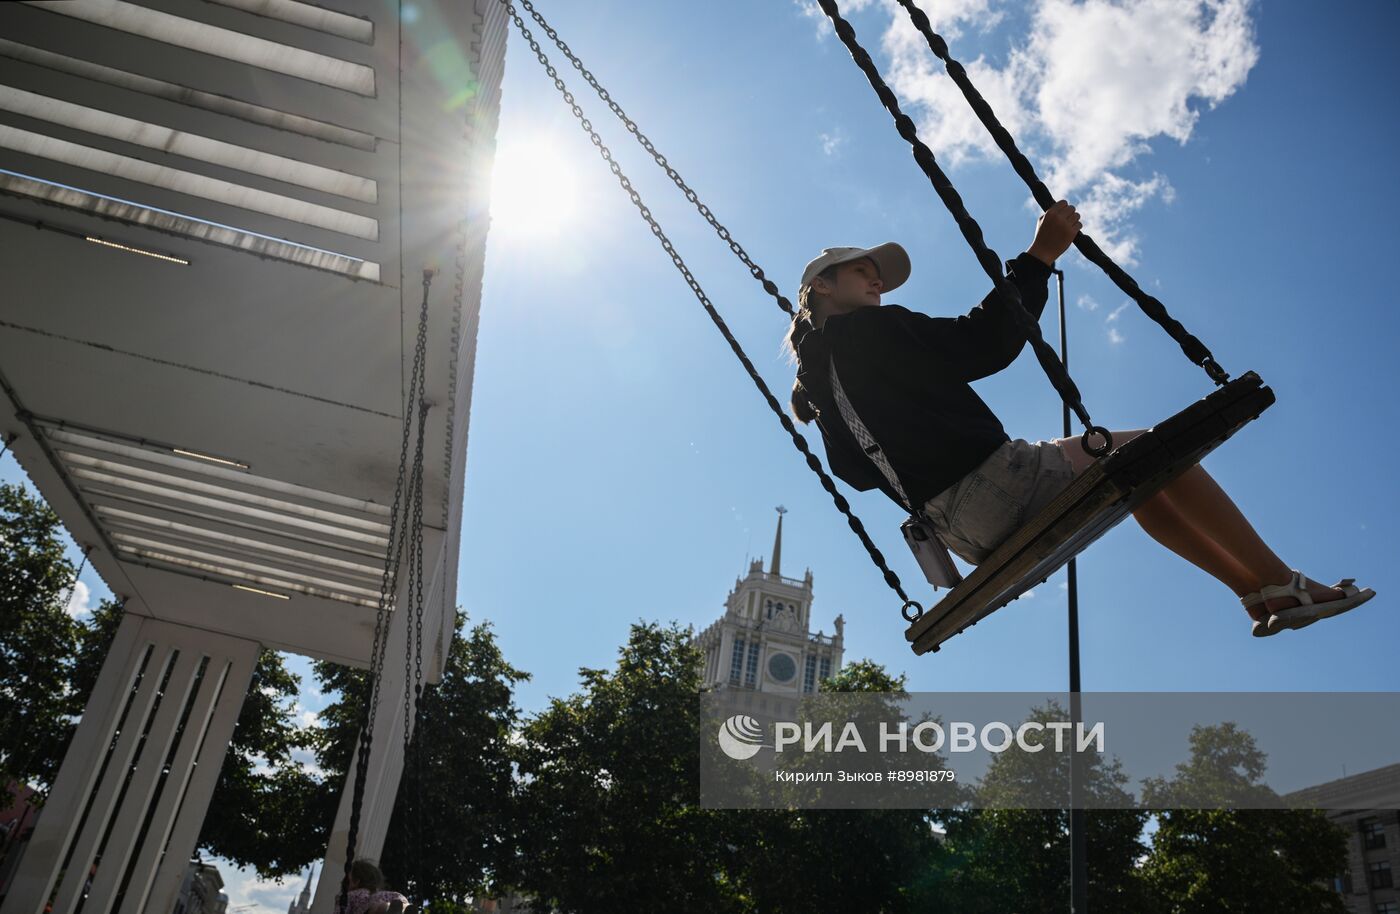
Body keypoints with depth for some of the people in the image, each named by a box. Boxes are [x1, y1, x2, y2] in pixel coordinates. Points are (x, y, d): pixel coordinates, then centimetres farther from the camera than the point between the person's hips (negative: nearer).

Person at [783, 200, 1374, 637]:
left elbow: (859, 470, 23)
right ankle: (1283, 584, 10)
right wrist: (1038, 257, -10)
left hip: (962, 529, 10)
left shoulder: (817, 373, 18)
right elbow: (984, 344, -16)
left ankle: (1258, 596, 22)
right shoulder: (867, 330, -9)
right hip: (993, 485, -10)